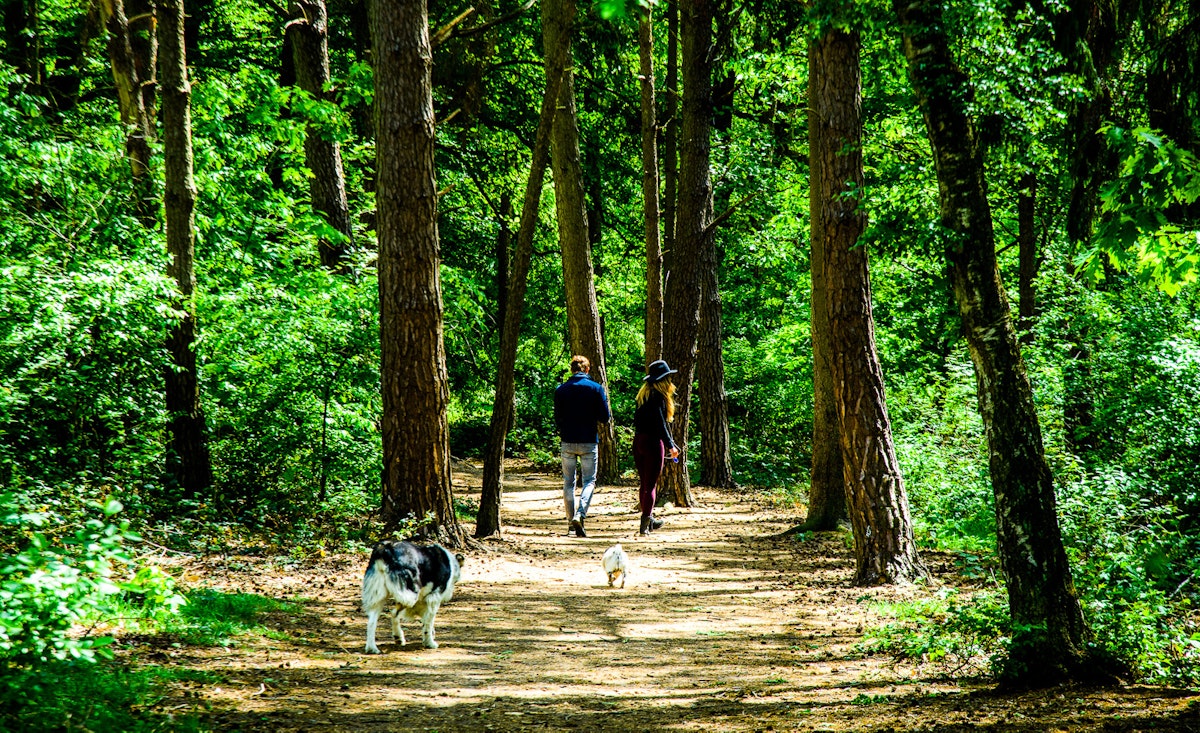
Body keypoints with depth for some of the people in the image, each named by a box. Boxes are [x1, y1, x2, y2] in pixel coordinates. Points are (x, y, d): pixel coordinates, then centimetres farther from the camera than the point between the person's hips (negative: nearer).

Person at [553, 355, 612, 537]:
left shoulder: (561, 390, 1)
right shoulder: (596, 388, -4)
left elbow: (558, 419, 6)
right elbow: (605, 417, -4)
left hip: (568, 442, 2)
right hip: (589, 442, -2)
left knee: (568, 483, 10)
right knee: (589, 481, 3)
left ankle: (571, 522, 10)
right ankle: (580, 514, -19)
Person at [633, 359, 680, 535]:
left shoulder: (643, 394, 12)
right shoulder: (658, 396, -13)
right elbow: (660, 423, -19)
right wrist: (670, 445, -17)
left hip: (638, 441, 8)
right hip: (653, 442, -8)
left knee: (644, 483, 15)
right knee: (651, 484, -4)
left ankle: (648, 520, 25)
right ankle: (645, 524, -8)